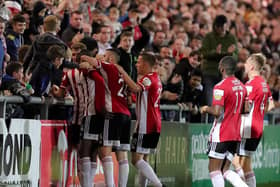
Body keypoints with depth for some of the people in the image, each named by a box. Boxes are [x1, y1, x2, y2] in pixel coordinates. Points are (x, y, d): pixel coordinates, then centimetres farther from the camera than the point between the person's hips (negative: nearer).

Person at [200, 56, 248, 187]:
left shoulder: (220, 87, -14)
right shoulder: (241, 86, 11)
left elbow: (217, 112, -22)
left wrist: (206, 109, -3)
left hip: (221, 135, -8)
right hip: (235, 135, 8)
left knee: (214, 169, -2)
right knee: (225, 170, 12)